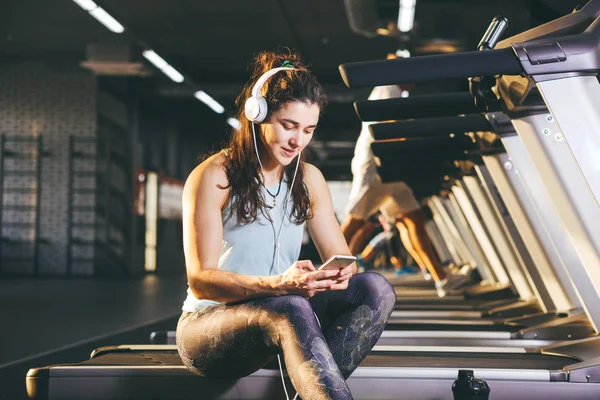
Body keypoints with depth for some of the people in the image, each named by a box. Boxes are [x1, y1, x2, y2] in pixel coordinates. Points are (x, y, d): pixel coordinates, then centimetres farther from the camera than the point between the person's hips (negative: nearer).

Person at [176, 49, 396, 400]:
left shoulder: (309, 179, 9)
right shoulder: (212, 177, -9)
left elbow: (343, 258, 6)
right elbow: (200, 281, -16)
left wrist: (341, 273, -21)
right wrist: (278, 285, -33)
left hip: (281, 317, 6)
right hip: (209, 326, -5)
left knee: (375, 289, -20)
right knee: (291, 310, -38)